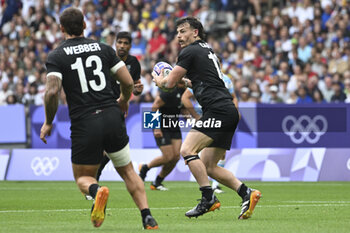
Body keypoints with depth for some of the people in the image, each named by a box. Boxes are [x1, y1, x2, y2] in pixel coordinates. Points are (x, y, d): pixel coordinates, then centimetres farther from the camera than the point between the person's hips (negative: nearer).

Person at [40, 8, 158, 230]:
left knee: (83, 178, 16)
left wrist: (48, 123, 2)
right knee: (127, 171, 20)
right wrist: (123, 101, 28)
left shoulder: (56, 56, -1)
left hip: (84, 125, -3)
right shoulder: (104, 49, 9)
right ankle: (148, 217, 2)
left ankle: (97, 190, -20)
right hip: (112, 118, 3)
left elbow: (52, 91, -13)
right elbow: (128, 82, 6)